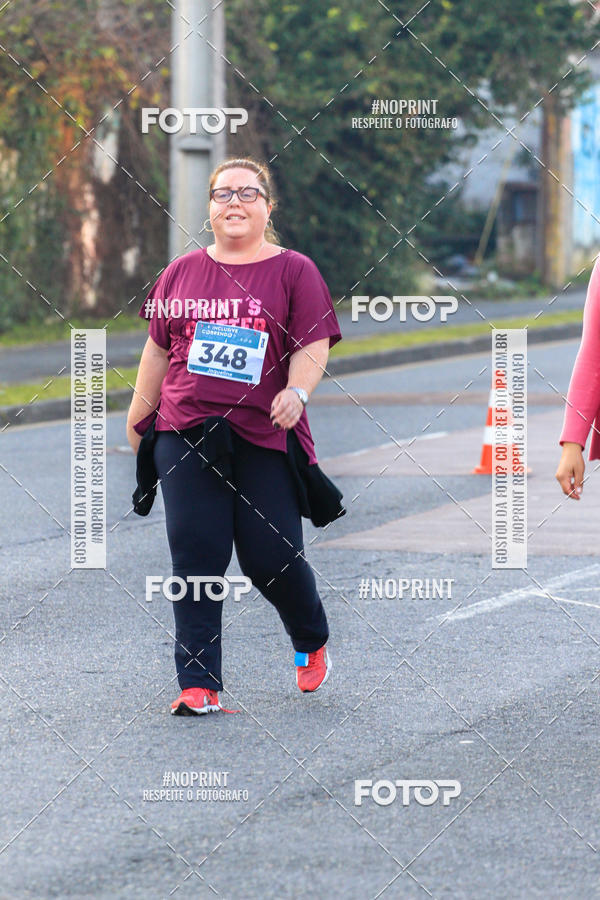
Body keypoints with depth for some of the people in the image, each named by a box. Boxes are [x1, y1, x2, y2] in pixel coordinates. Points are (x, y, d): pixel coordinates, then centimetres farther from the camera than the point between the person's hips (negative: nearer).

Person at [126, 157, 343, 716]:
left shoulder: (294, 271, 4)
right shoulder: (181, 273, 13)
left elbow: (314, 345, -3)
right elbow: (158, 350, 19)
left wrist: (297, 391, -22)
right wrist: (137, 422, 17)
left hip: (265, 439, -2)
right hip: (185, 435, 2)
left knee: (272, 557, -2)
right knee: (195, 560, -5)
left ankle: (312, 643, 29)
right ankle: (198, 685, -2)